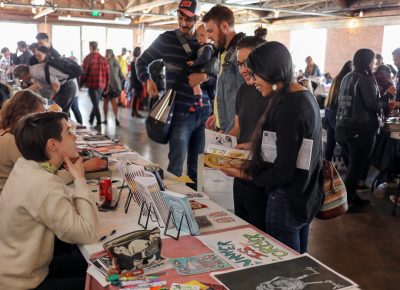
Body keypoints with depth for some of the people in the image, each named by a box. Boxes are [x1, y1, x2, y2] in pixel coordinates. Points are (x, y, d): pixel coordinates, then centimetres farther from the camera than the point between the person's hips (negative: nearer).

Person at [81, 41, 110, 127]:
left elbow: (84, 72, -8)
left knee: (95, 104, -1)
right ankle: (90, 120, 29)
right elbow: (107, 73, 10)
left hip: (92, 84, -5)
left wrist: (81, 83, 4)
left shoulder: (88, 58, -5)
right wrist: (106, 87, 17)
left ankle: (99, 123, -5)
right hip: (101, 85, 5)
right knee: (96, 103, 18)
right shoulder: (103, 59, 9)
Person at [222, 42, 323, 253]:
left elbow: (283, 172, -23)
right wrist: (257, 146, 15)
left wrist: (247, 175, -10)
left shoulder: (288, 107, -23)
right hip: (305, 198, 9)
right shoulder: (306, 97, 7)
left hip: (287, 202, -9)